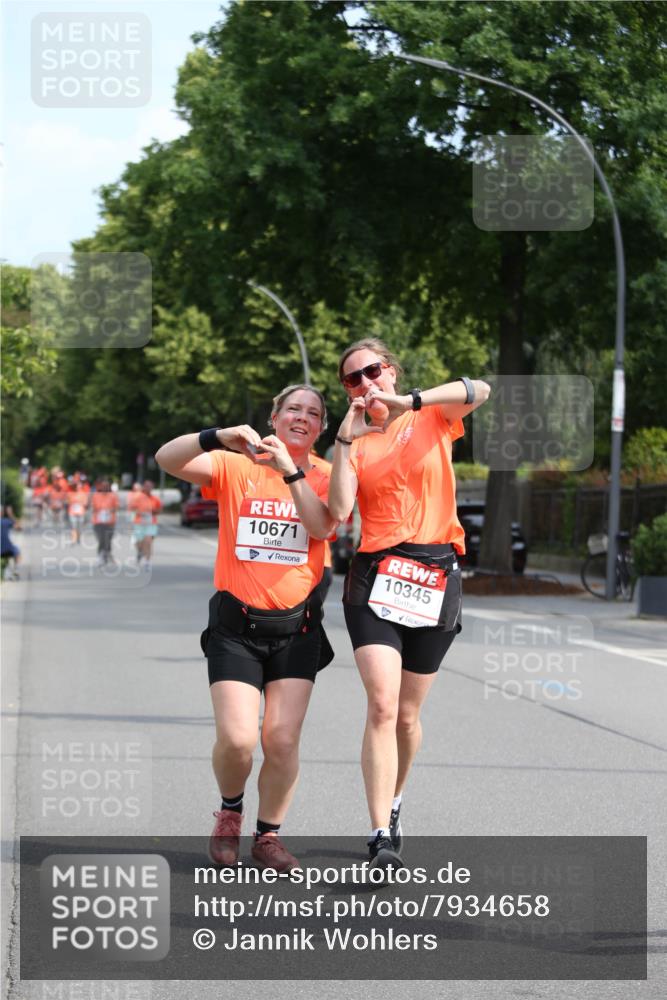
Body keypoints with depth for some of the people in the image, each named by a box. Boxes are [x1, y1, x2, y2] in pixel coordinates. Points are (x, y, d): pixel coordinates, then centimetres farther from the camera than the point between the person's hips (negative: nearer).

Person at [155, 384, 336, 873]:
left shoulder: (326, 479, 5)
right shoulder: (236, 467, 2)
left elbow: (322, 527, -14)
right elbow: (168, 459, -13)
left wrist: (289, 470, -23)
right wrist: (219, 437, -30)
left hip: (296, 626, 1)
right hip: (236, 625, -1)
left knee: (283, 739, -6)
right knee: (237, 738, -12)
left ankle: (269, 834, 15)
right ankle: (230, 810, 18)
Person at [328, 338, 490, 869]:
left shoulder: (433, 419, 7)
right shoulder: (355, 443, 9)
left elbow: (479, 391, -15)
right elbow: (338, 511, -7)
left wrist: (410, 402, -24)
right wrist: (346, 439, -8)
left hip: (436, 578, 0)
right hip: (374, 577, 0)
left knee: (407, 715, 9)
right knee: (382, 705, -17)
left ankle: (393, 805, 35)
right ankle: (382, 837, -20)